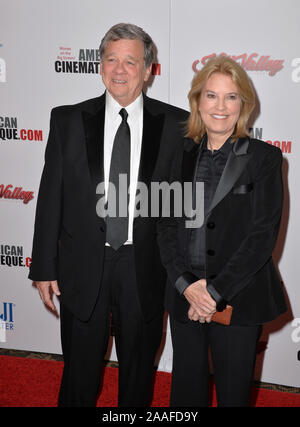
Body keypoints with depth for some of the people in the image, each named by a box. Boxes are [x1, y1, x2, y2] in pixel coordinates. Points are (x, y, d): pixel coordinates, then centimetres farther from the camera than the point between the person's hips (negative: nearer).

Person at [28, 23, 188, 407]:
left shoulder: (175, 125, -3)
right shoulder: (68, 120, -1)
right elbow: (50, 197, 0)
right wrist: (44, 268, -1)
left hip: (145, 270, 0)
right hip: (83, 267, 1)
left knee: (139, 373, 18)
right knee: (79, 374, 16)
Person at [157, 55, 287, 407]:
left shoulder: (264, 158, -5)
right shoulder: (184, 156, 7)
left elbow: (263, 234, -11)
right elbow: (167, 224, 3)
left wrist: (216, 292, -15)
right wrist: (187, 284, -11)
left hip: (238, 298, -3)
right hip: (184, 298, 3)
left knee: (233, 391, 10)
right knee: (187, 389, 16)